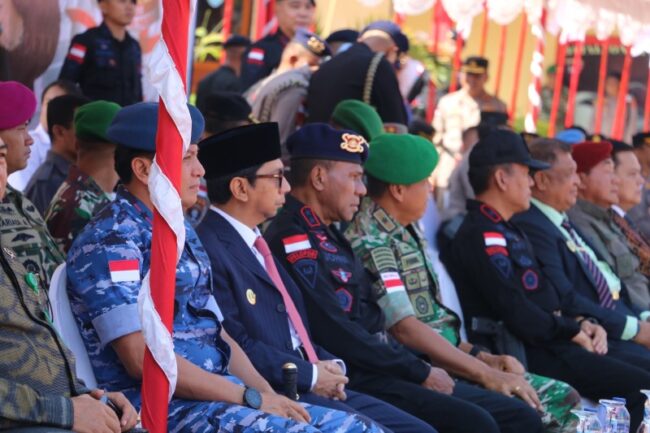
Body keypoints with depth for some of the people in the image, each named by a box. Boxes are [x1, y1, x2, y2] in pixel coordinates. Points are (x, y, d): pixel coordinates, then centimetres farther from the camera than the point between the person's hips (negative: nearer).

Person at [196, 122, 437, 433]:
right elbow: (236, 345, -20)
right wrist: (310, 376, -13)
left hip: (310, 387, 10)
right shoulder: (209, 250, -13)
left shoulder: (257, 245, 20)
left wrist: (330, 367, 4)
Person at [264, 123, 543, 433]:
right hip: (354, 381, -10)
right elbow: (338, 334, -19)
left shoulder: (329, 236, 20)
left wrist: (419, 368, 5)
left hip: (382, 368, 10)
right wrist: (420, 372, -11)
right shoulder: (292, 240, -11)